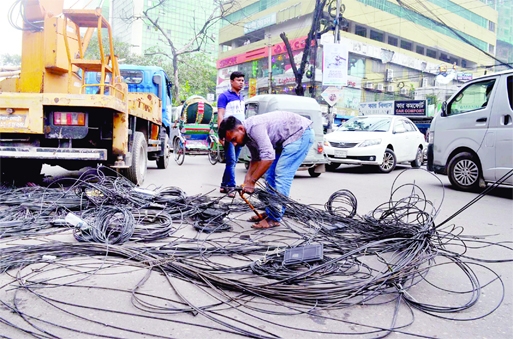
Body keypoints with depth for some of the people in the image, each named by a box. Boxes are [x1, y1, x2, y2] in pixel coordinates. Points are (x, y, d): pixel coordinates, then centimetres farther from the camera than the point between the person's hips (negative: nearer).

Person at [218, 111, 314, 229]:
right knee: (270, 175, 9)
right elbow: (256, 159, 12)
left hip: (301, 133, -10)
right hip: (286, 139, 10)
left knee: (282, 174, -15)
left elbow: (268, 157, -36)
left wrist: (251, 181, -28)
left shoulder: (255, 127, -30)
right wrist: (247, 181, 1)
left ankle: (274, 218, -11)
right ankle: (269, 212, 17)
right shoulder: (247, 135, 1)